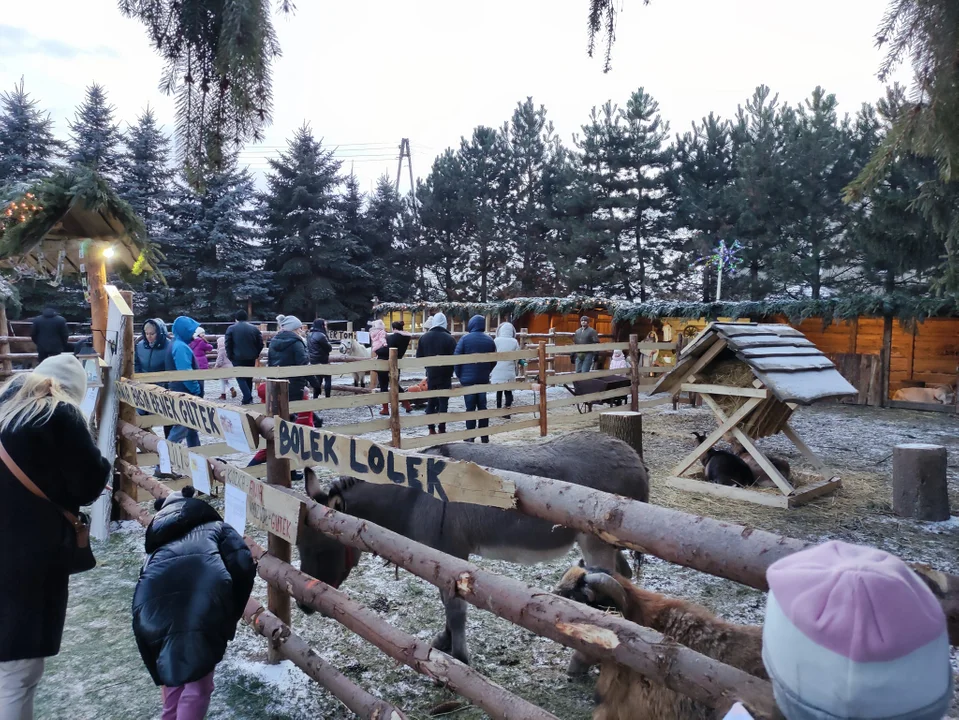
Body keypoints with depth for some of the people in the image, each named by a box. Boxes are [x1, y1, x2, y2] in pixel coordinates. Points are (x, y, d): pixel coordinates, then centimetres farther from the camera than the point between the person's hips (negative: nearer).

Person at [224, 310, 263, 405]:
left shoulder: (231, 329, -3)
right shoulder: (254, 328, 3)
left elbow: (228, 345, -5)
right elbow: (260, 343, 3)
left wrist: (230, 356, 6)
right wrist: (256, 355, 12)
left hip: (238, 358, -3)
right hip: (251, 358, 3)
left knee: (241, 378, 0)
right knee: (249, 378, 16)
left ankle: (247, 398, -15)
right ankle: (248, 398, 22)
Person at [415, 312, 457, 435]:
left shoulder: (424, 337, -1)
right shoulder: (449, 338, -11)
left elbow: (419, 356, 1)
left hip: (430, 374, 3)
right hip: (445, 375, -3)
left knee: (431, 402, 12)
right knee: (443, 403, 1)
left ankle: (431, 430, 13)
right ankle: (442, 430, 0)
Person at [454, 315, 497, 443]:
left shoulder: (465, 338, -8)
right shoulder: (489, 340, 6)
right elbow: (494, 360, 10)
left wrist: (459, 375, 0)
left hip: (468, 378, -4)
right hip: (484, 379, 4)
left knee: (470, 407, 0)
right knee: (482, 406, 10)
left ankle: (470, 436, 1)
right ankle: (484, 435, 12)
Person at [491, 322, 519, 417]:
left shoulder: (496, 341, -8)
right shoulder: (514, 342, -5)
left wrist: (490, 371, 9)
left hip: (498, 371, 0)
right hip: (510, 371, 0)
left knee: (499, 391, 12)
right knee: (508, 391, 8)